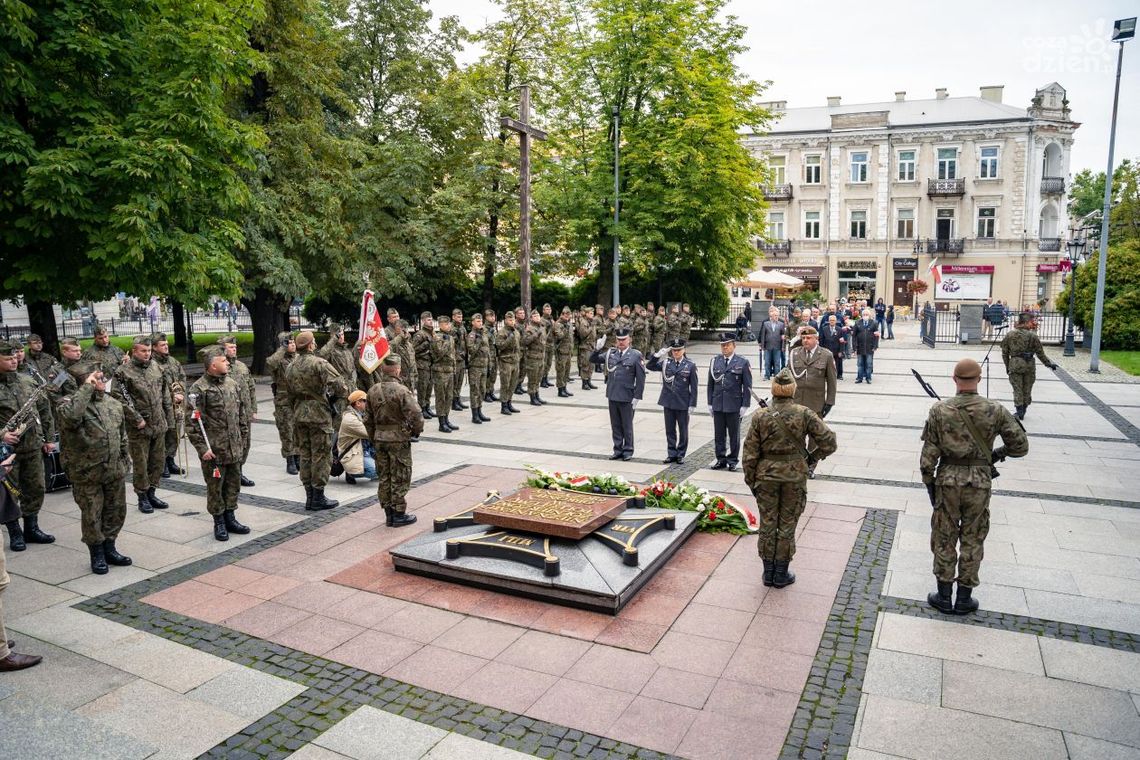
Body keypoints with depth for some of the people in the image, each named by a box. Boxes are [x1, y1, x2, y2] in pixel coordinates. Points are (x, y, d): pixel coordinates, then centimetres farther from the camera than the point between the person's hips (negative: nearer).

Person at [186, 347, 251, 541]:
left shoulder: (232, 384, 7)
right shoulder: (198, 389, -14)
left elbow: (241, 413, 16)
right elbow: (192, 423, -15)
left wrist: (242, 437, 15)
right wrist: (202, 448, -16)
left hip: (234, 448, 6)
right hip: (213, 450, -6)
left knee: (233, 484, 14)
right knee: (215, 487, 6)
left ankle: (230, 518, 28)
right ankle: (219, 523, 20)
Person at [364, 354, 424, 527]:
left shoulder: (373, 391, 3)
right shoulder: (402, 391, -17)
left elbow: (368, 419, 10)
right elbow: (415, 415, -22)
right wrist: (416, 431, -2)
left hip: (379, 439, 6)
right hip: (399, 440, -6)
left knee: (383, 478, 13)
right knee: (399, 478, 4)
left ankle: (388, 514, 20)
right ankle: (399, 514, 10)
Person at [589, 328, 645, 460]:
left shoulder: (635, 356, -6)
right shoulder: (610, 353, 5)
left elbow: (640, 378, -7)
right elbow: (593, 359, 10)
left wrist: (637, 396, -11)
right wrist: (597, 349, -10)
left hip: (627, 397, -4)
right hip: (612, 395, 4)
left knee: (627, 425, 7)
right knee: (615, 425, 13)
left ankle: (628, 451, 20)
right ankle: (618, 450, 24)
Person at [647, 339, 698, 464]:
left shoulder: (690, 365, -4)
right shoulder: (666, 363, 3)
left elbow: (693, 386, -3)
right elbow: (649, 366, 3)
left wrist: (692, 404, -7)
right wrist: (658, 355, -10)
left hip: (683, 403, -2)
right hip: (668, 402, 3)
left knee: (683, 430, 8)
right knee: (670, 430, 10)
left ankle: (681, 455, 19)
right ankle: (672, 454, 20)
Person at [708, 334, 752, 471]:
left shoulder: (743, 363, -3)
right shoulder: (714, 361, 6)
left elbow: (747, 386, -3)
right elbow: (711, 384, 9)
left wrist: (745, 405, -7)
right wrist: (710, 403, 6)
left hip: (734, 406, -3)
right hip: (718, 405, 3)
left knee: (734, 435, 7)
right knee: (719, 434, 9)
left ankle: (733, 461, 19)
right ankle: (721, 459, 20)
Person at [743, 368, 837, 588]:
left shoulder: (760, 417, -7)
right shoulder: (804, 414, -10)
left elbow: (750, 453, -4)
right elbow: (828, 441, -9)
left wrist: (751, 481, 6)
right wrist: (812, 457, 8)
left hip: (766, 477, 1)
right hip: (794, 477, -1)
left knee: (767, 523, 12)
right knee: (787, 525, 10)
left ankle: (768, 572, 22)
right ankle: (781, 574, 20)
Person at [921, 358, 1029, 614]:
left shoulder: (939, 410, -9)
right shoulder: (995, 411, -8)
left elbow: (929, 454, -8)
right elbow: (1021, 446, 0)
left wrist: (928, 482, 5)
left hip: (947, 481, 0)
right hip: (979, 483, 1)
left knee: (944, 540, 12)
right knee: (972, 541, 13)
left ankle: (944, 597, 20)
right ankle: (964, 599, 22)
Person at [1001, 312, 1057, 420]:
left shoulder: (1009, 335, 0)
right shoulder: (1032, 336, -5)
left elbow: (1004, 352, 3)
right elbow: (1040, 352, -1)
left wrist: (1007, 366, 12)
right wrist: (1048, 364, 10)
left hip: (1014, 364, 0)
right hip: (1029, 364, 0)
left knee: (1017, 389, 3)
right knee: (1027, 389, 12)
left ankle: (1019, 412, -1)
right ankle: (1023, 411, 19)